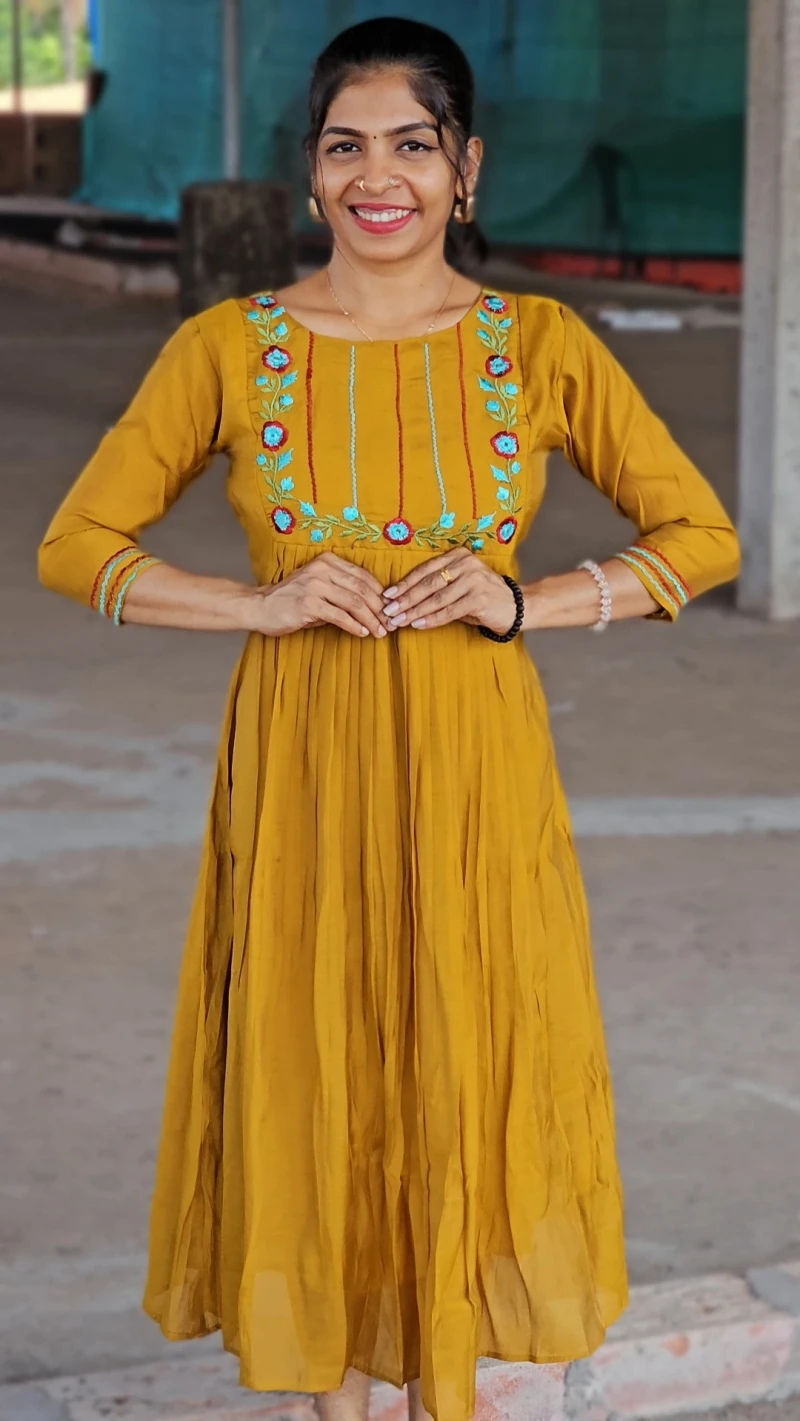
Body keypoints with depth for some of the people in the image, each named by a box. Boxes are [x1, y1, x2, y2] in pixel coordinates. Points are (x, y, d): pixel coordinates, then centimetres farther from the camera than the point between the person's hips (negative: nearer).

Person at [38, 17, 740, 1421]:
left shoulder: (541, 345, -2)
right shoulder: (227, 347, -3)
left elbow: (700, 537, 3)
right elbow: (77, 546, 0)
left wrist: (524, 603, -12)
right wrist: (264, 603, -13)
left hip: (473, 765, 0)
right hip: (301, 768, 0)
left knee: (465, 1073, 7)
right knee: (309, 1071, 7)